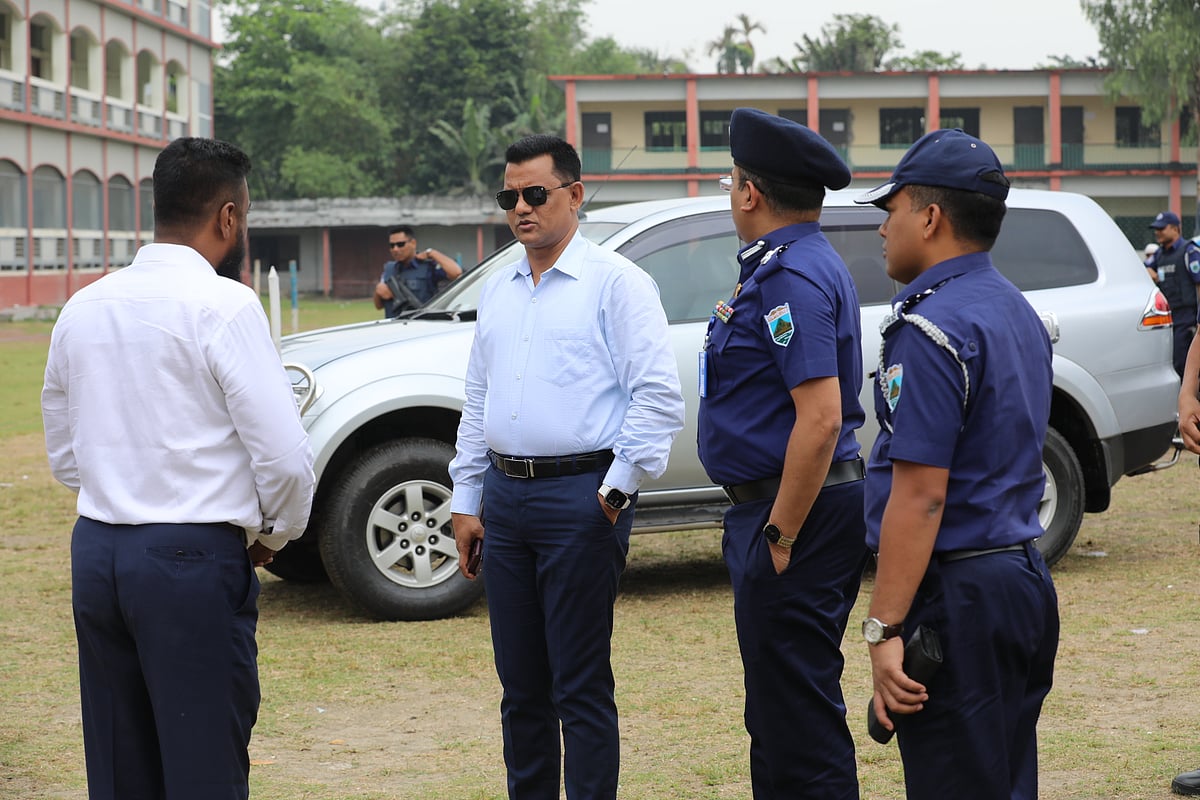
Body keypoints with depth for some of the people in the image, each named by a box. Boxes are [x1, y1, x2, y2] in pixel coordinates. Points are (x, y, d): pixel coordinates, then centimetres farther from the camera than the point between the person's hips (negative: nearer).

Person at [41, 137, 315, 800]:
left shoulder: (83, 307, 11)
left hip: (96, 551, 7)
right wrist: (275, 533, 4)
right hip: (194, 560, -7)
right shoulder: (223, 305, -10)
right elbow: (283, 454, -13)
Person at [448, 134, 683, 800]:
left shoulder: (614, 282, -5)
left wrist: (617, 490, -13)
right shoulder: (498, 292, 16)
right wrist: (467, 501, 15)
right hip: (506, 496, 6)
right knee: (520, 684, 11)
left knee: (580, 687, -4)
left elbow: (657, 395, -10)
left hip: (580, 496, -6)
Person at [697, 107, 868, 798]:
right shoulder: (808, 263, 15)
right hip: (801, 505, 11)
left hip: (795, 508, -11)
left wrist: (780, 537, -22)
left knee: (797, 716, -5)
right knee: (782, 713, 19)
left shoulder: (792, 277, -18)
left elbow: (820, 418, -26)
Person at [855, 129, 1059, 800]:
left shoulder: (933, 328, -17)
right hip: (1025, 577, 9)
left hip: (957, 595, -9)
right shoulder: (1019, 312, 14)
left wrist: (885, 629, -21)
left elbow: (920, 497, -22)